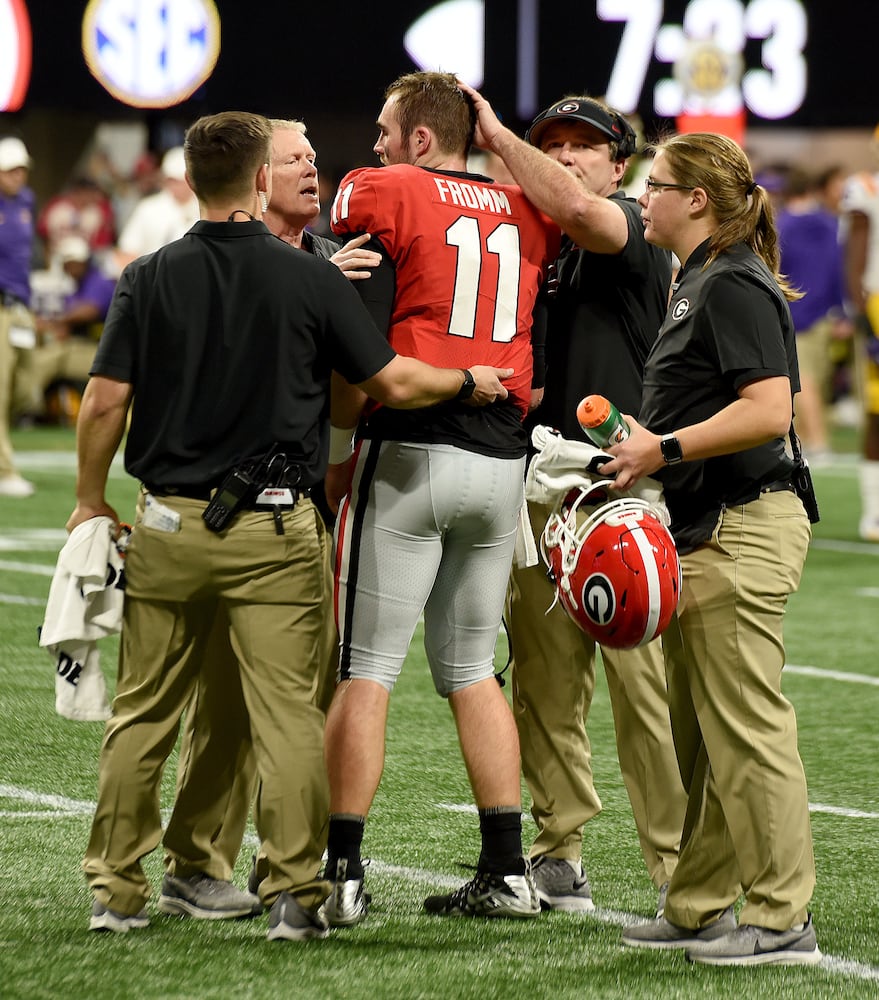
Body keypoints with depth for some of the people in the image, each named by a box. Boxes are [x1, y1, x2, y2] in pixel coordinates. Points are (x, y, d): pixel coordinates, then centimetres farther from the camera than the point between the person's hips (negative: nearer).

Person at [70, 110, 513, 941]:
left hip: (169, 521, 2)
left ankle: (116, 891, 15)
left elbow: (104, 403, -2)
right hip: (273, 528, -2)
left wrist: (90, 502, 12)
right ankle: (294, 894, -1)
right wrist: (471, 380, 18)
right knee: (286, 713, 1)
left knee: (142, 714, 11)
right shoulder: (310, 280, -4)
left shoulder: (149, 279, 0)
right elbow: (394, 383, 0)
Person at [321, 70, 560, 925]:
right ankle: (506, 870, 14)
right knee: (472, 670, 15)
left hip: (410, 450, -5)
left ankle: (341, 871, -4)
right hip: (502, 459, 5)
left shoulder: (379, 196, -4)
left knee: (365, 670, -2)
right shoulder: (524, 213, 12)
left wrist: (338, 450, 0)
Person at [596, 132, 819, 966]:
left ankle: (782, 920, -4)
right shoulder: (698, 284, 18)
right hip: (704, 530, 11)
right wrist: (644, 448, 16)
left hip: (742, 532, -11)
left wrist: (667, 449, -21)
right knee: (697, 734, 14)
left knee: (746, 727, -8)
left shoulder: (734, 287, -14)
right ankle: (698, 909, 21)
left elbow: (769, 410, -24)